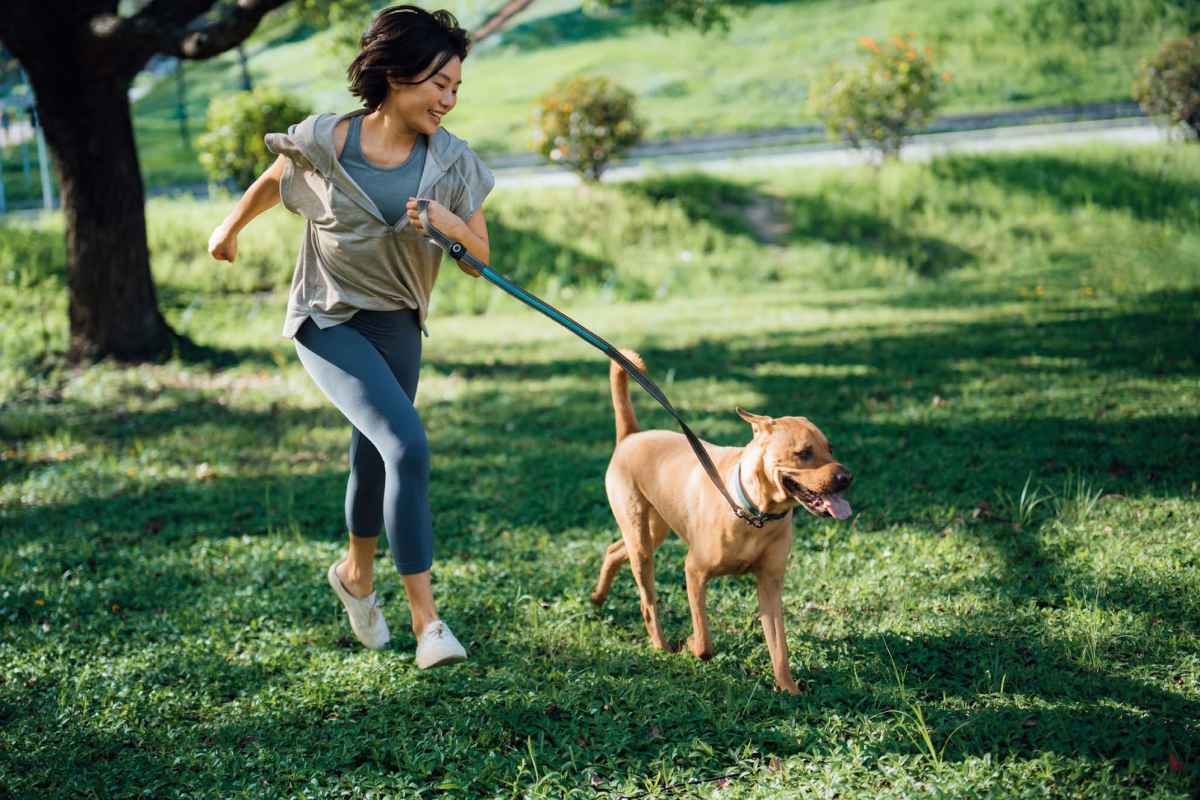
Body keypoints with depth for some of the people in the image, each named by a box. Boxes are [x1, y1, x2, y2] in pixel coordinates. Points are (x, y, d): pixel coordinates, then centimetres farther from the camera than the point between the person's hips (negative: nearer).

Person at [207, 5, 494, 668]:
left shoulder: (452, 163, -7)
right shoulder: (323, 143, -15)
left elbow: (480, 260, -3)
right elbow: (272, 182, 7)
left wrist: (448, 223, -24)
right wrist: (231, 227, 24)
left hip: (397, 324, 4)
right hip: (327, 320, -4)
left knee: (374, 458, 15)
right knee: (408, 446, -22)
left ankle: (356, 574, 46)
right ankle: (426, 618, -17)